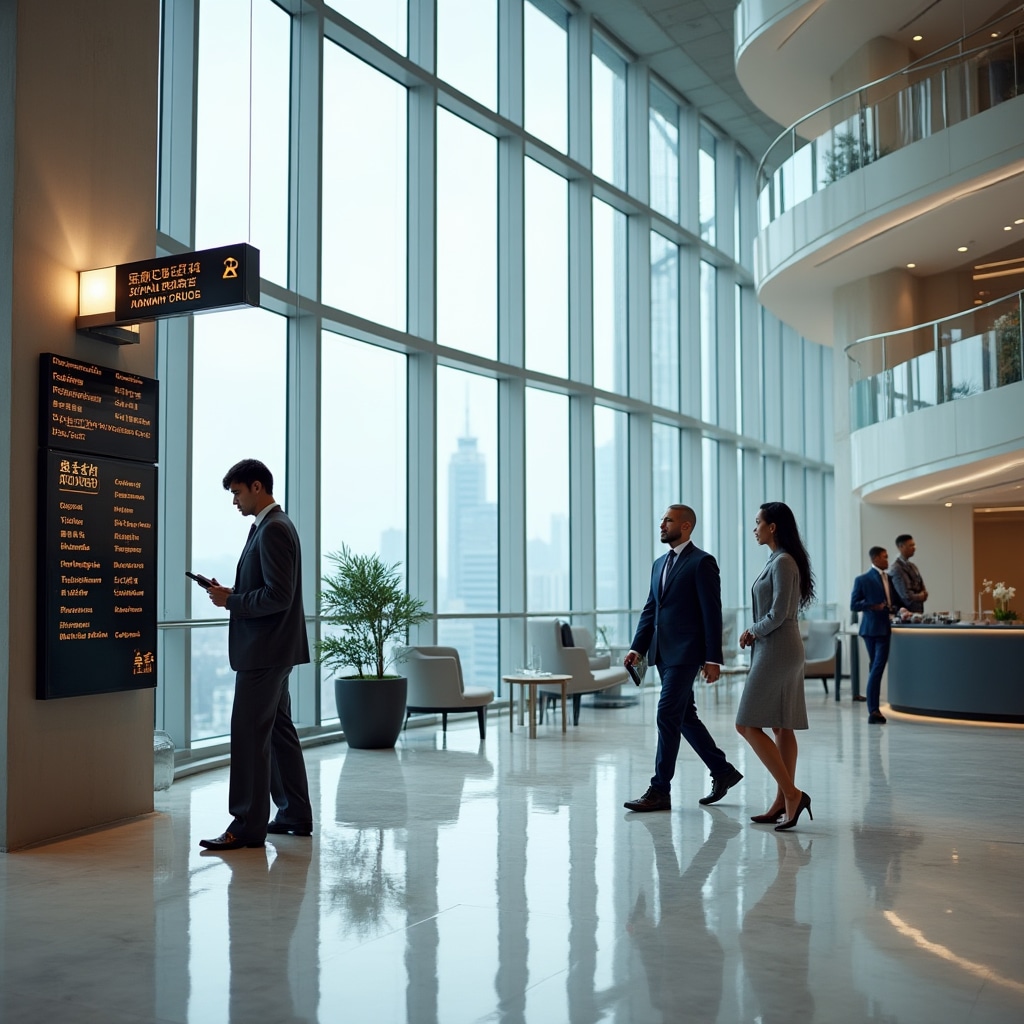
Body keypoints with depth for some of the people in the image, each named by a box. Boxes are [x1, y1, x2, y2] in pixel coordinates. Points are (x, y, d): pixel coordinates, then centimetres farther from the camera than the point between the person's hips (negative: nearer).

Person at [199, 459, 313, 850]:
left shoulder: (273, 530, -17)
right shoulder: (273, 525, 16)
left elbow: (278, 596, -23)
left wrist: (231, 600, -15)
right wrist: (231, 594, 8)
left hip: (265, 651, -11)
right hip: (273, 649, 11)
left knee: (249, 733, -7)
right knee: (279, 730, 15)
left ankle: (248, 826, -2)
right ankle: (295, 815, 22)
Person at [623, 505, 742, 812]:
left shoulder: (702, 562, -8)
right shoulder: (660, 563, 16)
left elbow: (712, 613, -12)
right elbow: (650, 610, 16)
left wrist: (713, 659, -15)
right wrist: (638, 648, 5)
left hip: (685, 653, -8)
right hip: (663, 653, 9)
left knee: (667, 716, -9)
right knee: (684, 716, 14)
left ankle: (660, 791, -4)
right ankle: (722, 771, 29)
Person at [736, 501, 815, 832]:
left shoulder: (783, 563, -15)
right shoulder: (777, 560, 15)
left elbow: (777, 615, -19)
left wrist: (753, 631, -4)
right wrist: (754, 634, 5)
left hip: (777, 650, -10)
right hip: (776, 649, 10)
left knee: (747, 724, -9)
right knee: (781, 728, 9)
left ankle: (791, 794, -9)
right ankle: (783, 802, 13)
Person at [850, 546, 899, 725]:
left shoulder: (890, 578, 13)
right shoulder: (862, 580, -4)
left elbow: (894, 600, 22)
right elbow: (853, 605, -6)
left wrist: (894, 609, 0)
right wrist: (873, 606, -20)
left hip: (886, 628, 5)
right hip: (872, 628, -5)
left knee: (877, 668, 6)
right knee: (877, 668, -7)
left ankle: (873, 710, 11)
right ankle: (873, 711, -5)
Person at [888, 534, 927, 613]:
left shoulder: (912, 565, 13)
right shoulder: (897, 568, -15)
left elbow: (921, 587, 19)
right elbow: (906, 596, -19)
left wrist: (924, 593, -3)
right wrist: (921, 596, -2)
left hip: (918, 610, 8)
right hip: (908, 611, -8)